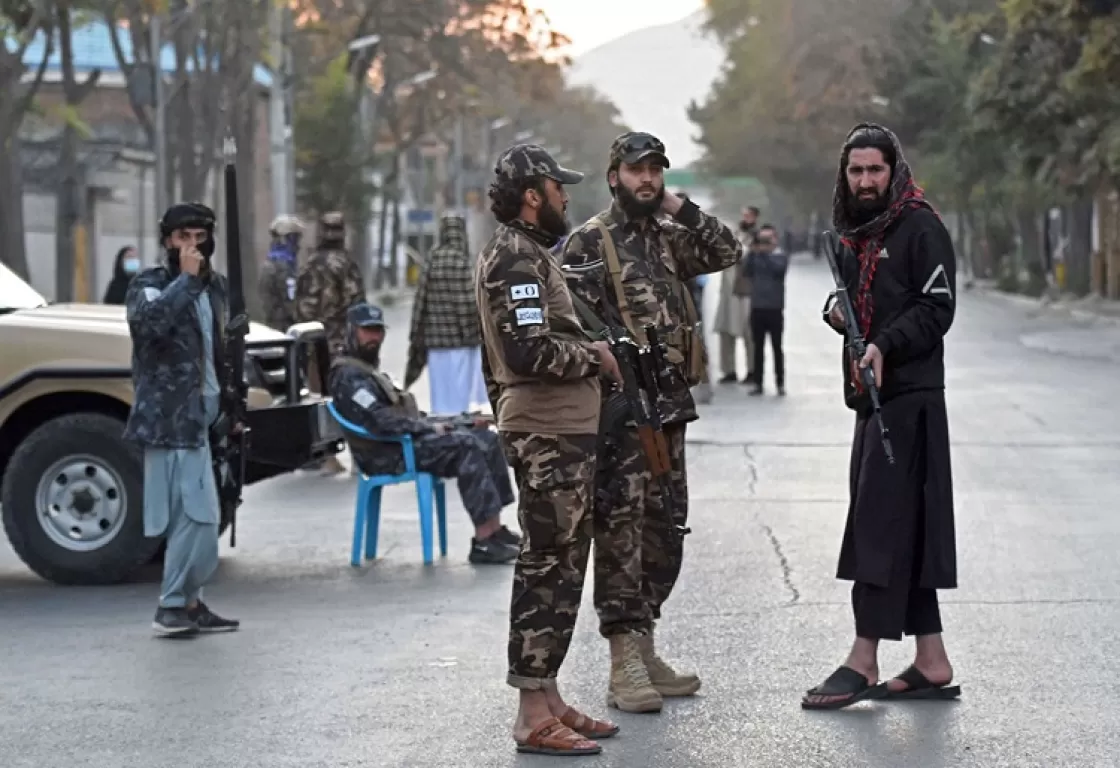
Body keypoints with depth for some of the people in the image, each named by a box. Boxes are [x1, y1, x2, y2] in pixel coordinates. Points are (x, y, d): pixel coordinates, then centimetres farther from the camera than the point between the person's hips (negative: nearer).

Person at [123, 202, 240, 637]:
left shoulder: (215, 288, 15)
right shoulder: (149, 286, -6)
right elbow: (150, 323, -29)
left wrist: (232, 407, 18)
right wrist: (186, 278, -25)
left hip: (201, 416, 7)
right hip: (169, 417, -7)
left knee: (194, 516, 11)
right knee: (196, 515, -14)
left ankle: (188, 603, 18)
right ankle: (173, 606, -8)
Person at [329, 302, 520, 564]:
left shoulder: (369, 369, 23)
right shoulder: (349, 375, -12)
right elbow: (380, 421, -24)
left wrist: (433, 424, 8)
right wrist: (429, 427, -16)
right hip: (387, 454, -10)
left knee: (487, 439, -1)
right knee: (467, 447, -26)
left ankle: (494, 529, -7)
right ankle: (483, 542, -29)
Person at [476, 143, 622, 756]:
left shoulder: (522, 254, 19)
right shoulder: (517, 258, -14)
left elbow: (501, 356, 26)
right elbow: (529, 351, -25)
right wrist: (595, 356, -12)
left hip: (558, 434, 11)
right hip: (550, 436, -11)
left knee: (556, 568, 13)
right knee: (548, 571, -8)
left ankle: (547, 699, 19)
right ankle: (534, 717, -5)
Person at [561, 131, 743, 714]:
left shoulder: (668, 238, 16)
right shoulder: (589, 243, -5)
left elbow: (728, 252, 9)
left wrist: (680, 208, 1)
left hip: (670, 408, 8)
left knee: (663, 531, 12)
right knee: (621, 530, -9)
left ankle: (644, 648, 22)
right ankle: (624, 668, -8)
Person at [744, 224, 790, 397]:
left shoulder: (781, 256, 2)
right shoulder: (755, 256, 10)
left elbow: (779, 269, -16)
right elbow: (746, 271, -4)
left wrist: (766, 254, -17)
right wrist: (752, 253, -13)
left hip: (775, 308, -3)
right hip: (757, 307, 3)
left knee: (777, 347, 0)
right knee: (758, 347, 6)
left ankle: (780, 383, 3)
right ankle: (758, 383, 10)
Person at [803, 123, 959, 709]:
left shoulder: (920, 227, -7)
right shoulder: (853, 234, 18)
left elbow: (938, 308, -13)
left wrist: (884, 345, -24)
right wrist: (838, 314, 6)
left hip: (909, 394, -9)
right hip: (871, 395, 9)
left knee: (882, 523, -10)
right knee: (905, 529, 9)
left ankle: (864, 661, -8)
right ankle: (931, 662, 13)